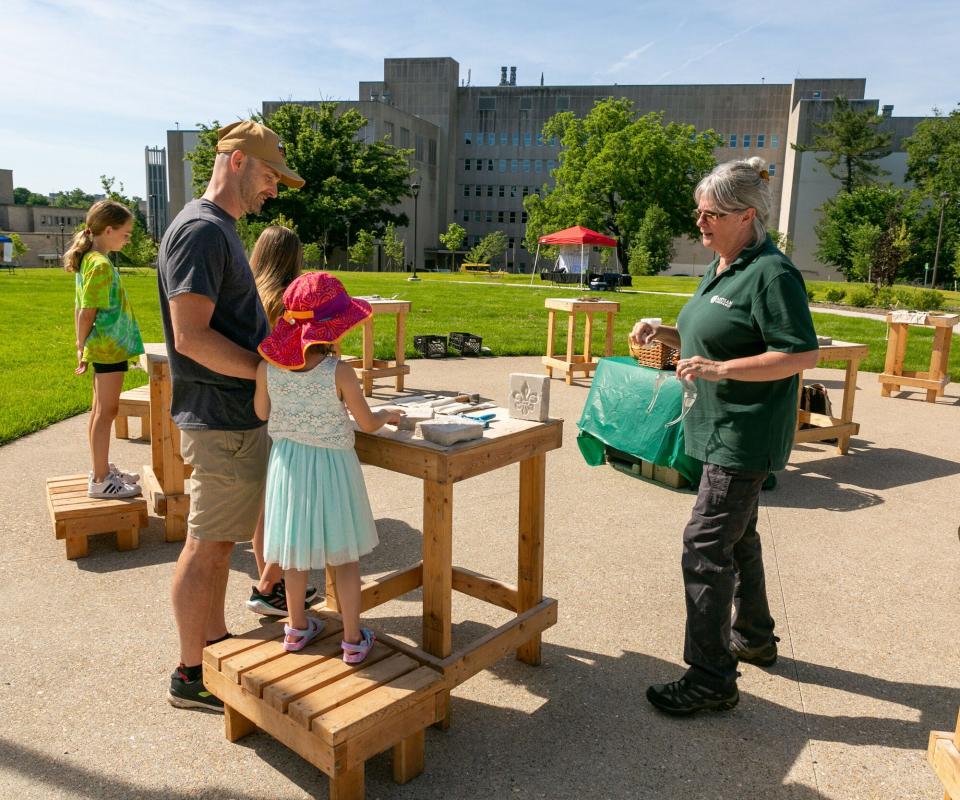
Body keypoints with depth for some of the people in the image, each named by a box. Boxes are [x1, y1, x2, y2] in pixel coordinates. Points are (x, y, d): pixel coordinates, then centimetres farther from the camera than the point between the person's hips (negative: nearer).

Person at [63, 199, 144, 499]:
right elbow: (87, 312, -18)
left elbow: (82, 310, 13)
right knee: (106, 412, -2)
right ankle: (100, 481, 6)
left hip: (104, 348, 9)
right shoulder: (101, 265, -17)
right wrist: (82, 348, -10)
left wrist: (82, 346, 14)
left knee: (100, 410, 16)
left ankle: (102, 469, 28)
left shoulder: (89, 260, 12)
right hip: (110, 348, -9)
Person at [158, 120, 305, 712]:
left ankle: (216, 644, 34)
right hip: (223, 422, -10)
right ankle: (191, 675, 17)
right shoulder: (201, 230, -16)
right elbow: (192, 337, -23)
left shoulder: (221, 230, 17)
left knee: (219, 542, 18)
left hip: (238, 415, 10)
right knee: (206, 546, 2)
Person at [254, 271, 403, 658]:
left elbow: (261, 413, 5)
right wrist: (387, 415, 10)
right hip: (331, 466, -4)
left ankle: (297, 628, 36)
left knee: (296, 551, 20)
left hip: (288, 465, 4)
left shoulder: (268, 367, -9)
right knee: (345, 556, 11)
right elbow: (367, 423, -11)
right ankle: (353, 639, 21)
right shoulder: (339, 371, -20)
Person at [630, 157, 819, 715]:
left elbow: (803, 354, -21)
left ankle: (711, 677, 3)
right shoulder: (722, 267, 12)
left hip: (746, 435, -10)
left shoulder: (771, 274, -17)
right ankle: (753, 638, 40)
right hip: (721, 429, 10)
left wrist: (720, 369, -28)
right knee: (737, 537, 21)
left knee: (706, 547, -8)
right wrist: (664, 333, 5)